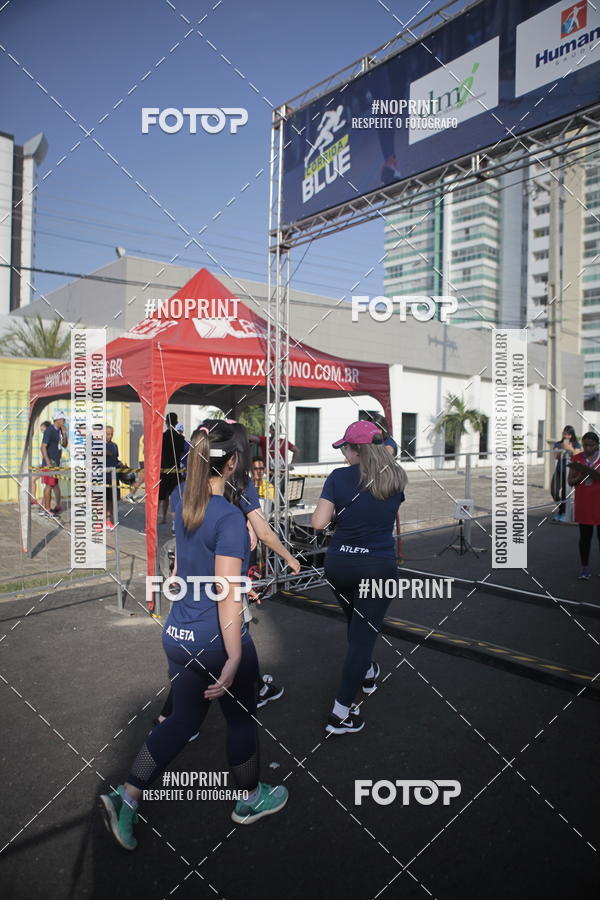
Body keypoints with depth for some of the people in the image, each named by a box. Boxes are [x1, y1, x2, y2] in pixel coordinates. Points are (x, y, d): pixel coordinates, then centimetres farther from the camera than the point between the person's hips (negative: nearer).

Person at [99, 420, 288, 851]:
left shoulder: (184, 503, -2)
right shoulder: (230, 517, -24)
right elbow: (227, 593, -26)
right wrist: (234, 659, -22)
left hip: (178, 635, 7)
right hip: (216, 640, -6)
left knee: (183, 720, 21)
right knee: (241, 717, 18)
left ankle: (127, 797, 18)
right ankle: (251, 799, 39)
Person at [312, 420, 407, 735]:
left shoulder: (339, 477, -8)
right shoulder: (396, 479, -1)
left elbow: (318, 523, -12)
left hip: (338, 564, 1)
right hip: (378, 566, -1)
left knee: (356, 623, 26)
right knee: (363, 634, 4)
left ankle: (367, 673, 49)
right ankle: (341, 713, 6)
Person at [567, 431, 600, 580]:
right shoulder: (577, 458, 5)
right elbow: (570, 481, 4)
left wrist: (586, 469, -32)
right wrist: (580, 477, -15)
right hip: (583, 503, 2)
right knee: (585, 535, 5)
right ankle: (585, 568, 11)